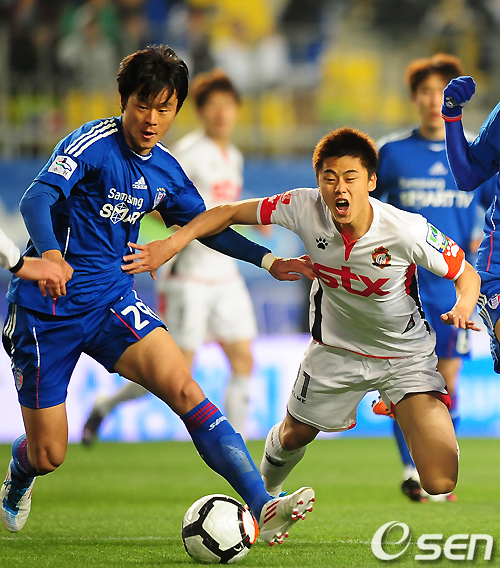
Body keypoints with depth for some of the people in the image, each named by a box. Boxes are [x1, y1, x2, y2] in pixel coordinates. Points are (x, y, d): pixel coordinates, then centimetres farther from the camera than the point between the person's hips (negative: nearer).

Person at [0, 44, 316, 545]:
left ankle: (262, 507, -26)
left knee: (184, 389, -20)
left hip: (111, 304, 5)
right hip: (46, 311, -5)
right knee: (47, 455, 3)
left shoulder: (165, 170, 6)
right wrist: (49, 253, -50)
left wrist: (268, 262, 11)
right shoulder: (94, 144, -15)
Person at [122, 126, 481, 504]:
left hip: (406, 356, -3)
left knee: (440, 483, -21)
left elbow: (466, 274, -15)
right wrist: (172, 243, -21)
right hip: (335, 346, 3)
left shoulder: (406, 230, -30)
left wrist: (462, 310, -36)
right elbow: (230, 213, -9)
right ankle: (265, 491, 59)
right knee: (293, 435, 25)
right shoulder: (304, 208, -22)